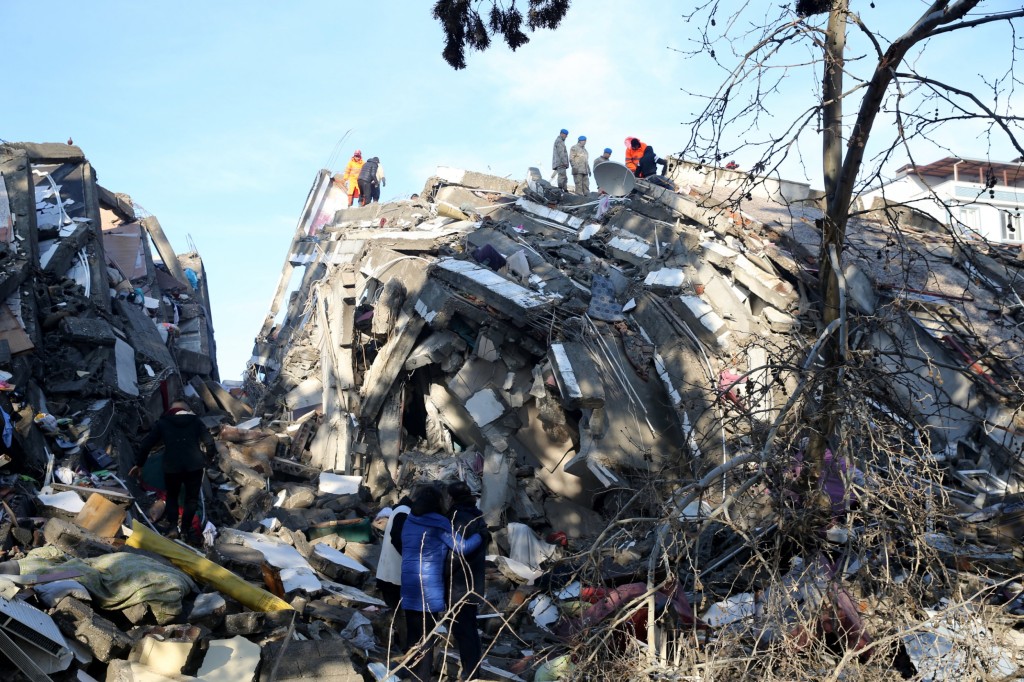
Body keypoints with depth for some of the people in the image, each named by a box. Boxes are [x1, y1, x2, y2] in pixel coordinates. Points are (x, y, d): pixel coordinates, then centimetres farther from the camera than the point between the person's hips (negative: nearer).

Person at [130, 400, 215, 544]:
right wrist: (205, 458, 24)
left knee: (172, 496, 22)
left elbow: (146, 444, 8)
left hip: (172, 467, 0)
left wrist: (139, 464, 19)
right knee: (192, 498, 13)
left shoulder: (162, 423, 11)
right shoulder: (196, 421, 12)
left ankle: (171, 523, 15)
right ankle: (186, 530, 12)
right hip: (194, 466, 0)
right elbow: (210, 444, 6)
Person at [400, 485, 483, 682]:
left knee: (413, 630, 14)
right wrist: (481, 536, 5)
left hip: (409, 582, 6)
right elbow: (463, 547, -10)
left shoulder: (409, 520, 10)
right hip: (429, 585, -6)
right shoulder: (438, 523, -11)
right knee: (426, 632, 2)